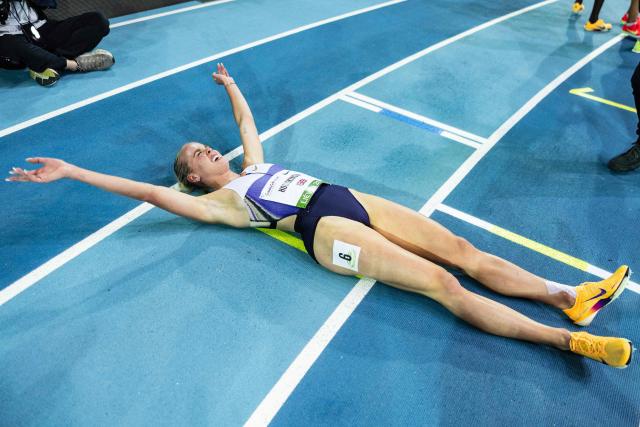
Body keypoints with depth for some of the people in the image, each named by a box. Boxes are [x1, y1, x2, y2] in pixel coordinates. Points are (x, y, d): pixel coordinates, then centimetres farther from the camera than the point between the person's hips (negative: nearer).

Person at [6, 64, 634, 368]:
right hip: (326, 228, -8)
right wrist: (71, 172, 5)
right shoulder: (217, 202, 6)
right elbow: (149, 192, 3)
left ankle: (567, 295, 0)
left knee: (463, 252, -3)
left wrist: (228, 81, 52)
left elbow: (247, 120, 41)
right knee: (443, 285, -19)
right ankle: (565, 340, -17)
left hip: (352, 200, 8)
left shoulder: (253, 164, 25)